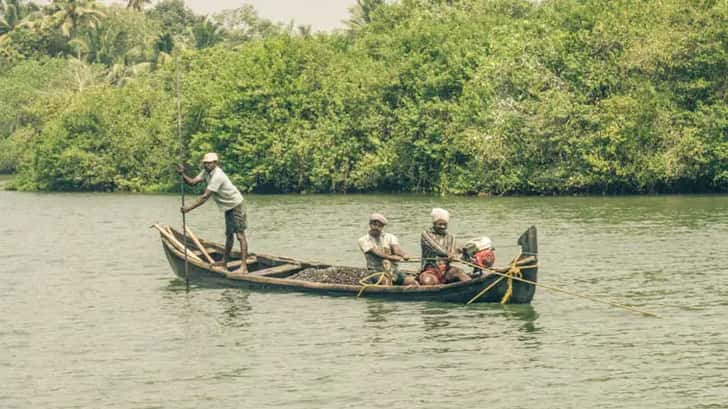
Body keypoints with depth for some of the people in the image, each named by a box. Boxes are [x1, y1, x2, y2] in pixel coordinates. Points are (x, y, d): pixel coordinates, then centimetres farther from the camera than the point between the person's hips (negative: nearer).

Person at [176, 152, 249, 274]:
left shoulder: (217, 176, -28)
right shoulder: (206, 172, 2)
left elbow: (205, 197, -30)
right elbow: (192, 182, -4)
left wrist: (189, 208, -30)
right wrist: (182, 175, -22)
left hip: (236, 205, -10)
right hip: (228, 207, 10)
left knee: (240, 234, -12)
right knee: (229, 234, 18)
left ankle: (244, 267, -16)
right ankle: (224, 261, 28)